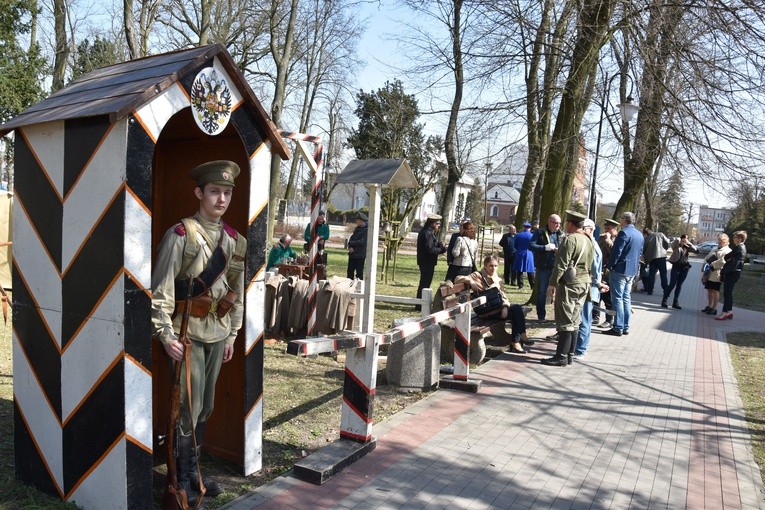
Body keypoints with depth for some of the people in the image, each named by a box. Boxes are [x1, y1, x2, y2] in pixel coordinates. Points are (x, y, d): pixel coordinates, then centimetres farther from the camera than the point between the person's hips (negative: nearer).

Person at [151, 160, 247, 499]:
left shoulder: (234, 240, 7)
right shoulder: (181, 234, -10)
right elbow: (161, 288, -11)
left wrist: (232, 334, 13)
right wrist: (165, 334, -14)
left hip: (218, 333, 6)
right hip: (188, 333, -6)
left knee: (205, 408, 15)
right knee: (189, 408, -2)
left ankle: (192, 471, 30)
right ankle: (184, 478, 15)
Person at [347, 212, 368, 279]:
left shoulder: (366, 230, -13)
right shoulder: (357, 229, 14)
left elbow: (362, 242, -20)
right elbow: (351, 239, 13)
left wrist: (351, 243, -10)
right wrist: (350, 247, -6)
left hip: (360, 256, -8)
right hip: (352, 254, 8)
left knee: (359, 272, -2)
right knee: (350, 271, 13)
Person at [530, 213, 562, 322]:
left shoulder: (561, 234, 9)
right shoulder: (540, 233, -1)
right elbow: (531, 245, -9)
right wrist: (545, 247, -21)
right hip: (543, 267, -3)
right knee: (542, 292, 5)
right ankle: (541, 316, 15)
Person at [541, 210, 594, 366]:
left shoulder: (570, 239, -14)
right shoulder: (588, 241, 13)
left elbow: (561, 264, -19)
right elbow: (590, 264, 17)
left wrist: (552, 284, -16)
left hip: (569, 283, -9)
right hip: (584, 283, 9)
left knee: (565, 321, -5)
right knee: (574, 321, 12)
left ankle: (561, 357, -1)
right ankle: (570, 355, 18)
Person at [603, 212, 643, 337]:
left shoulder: (624, 233, -15)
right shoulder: (639, 235, 13)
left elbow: (616, 252, -18)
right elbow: (640, 253, 19)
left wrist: (610, 266, -9)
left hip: (620, 270, -8)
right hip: (632, 271, 8)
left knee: (617, 298, -4)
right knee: (626, 298, 13)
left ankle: (618, 328, -3)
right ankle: (625, 327, 16)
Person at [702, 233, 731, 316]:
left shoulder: (727, 251, -5)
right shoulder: (715, 250, 21)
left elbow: (722, 262, -19)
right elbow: (707, 258, 21)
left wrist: (712, 265, -17)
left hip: (717, 274, -7)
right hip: (709, 273, 7)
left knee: (715, 291, -4)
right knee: (709, 290, 11)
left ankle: (714, 308, 3)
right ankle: (709, 306, 21)